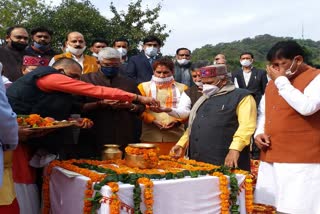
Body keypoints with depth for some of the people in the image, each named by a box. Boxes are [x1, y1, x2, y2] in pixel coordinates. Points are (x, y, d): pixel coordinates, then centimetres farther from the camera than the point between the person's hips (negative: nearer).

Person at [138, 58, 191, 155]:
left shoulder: (181, 88, 12)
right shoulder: (144, 87, 9)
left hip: (175, 138, 1)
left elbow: (186, 112, 4)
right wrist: (153, 121, -12)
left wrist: (176, 121, -15)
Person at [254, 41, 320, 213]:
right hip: (271, 158, 7)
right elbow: (263, 112, 25)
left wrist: (281, 81, -13)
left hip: (301, 161, -7)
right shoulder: (272, 83, 17)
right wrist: (259, 132, 5)